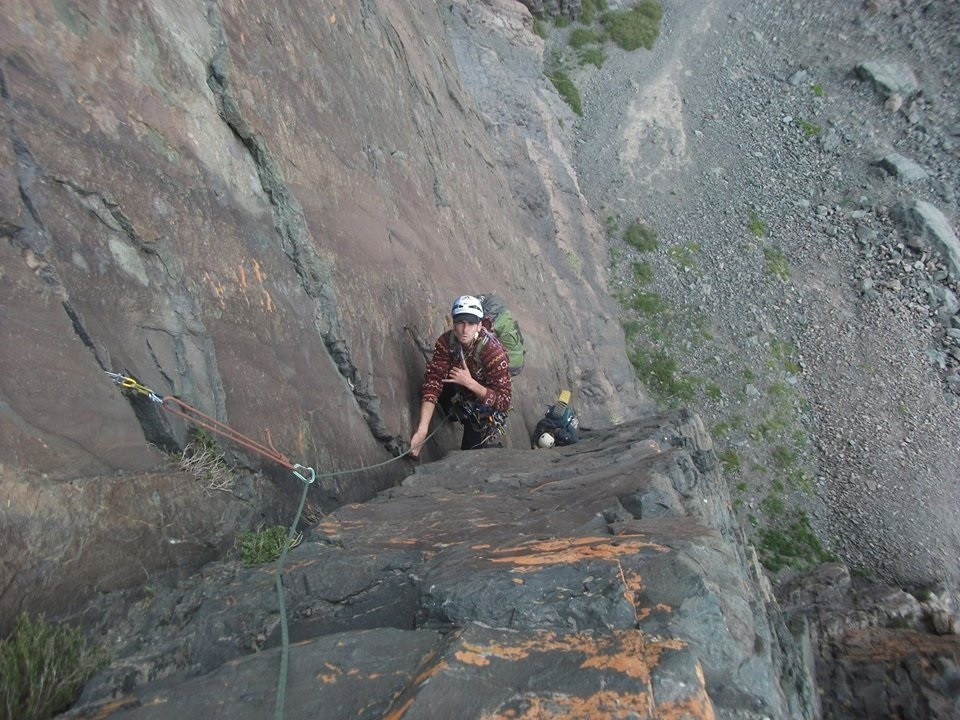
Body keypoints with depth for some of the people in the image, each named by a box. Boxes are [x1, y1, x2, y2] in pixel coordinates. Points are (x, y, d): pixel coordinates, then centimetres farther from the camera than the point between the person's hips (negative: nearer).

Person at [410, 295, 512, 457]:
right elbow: (433, 380, -27)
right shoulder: (446, 341, -21)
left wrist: (469, 382, -39)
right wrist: (422, 430, -38)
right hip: (458, 393, 5)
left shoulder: (493, 352, -32)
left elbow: (504, 401, -29)